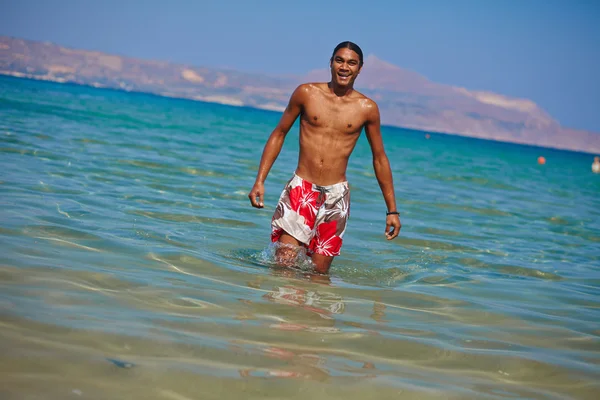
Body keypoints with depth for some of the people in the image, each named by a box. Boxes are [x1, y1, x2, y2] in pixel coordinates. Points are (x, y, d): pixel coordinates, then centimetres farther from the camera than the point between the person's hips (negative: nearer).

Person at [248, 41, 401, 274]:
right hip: (300, 188, 0)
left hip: (336, 196, 0)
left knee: (319, 272, 2)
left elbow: (379, 159, 10)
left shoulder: (367, 109, 2)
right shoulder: (306, 93, 2)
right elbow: (279, 134, 10)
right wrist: (259, 181, 1)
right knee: (283, 265, -10)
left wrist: (392, 210, 10)